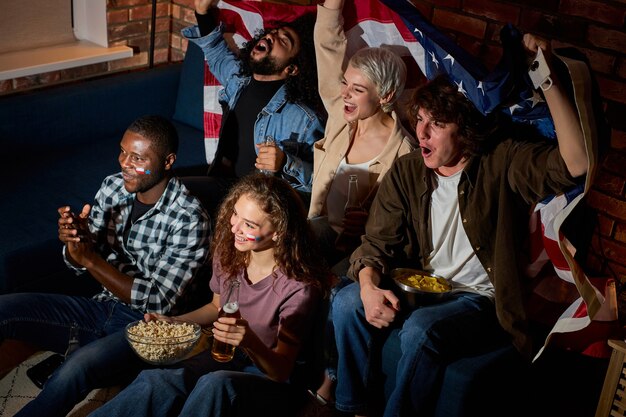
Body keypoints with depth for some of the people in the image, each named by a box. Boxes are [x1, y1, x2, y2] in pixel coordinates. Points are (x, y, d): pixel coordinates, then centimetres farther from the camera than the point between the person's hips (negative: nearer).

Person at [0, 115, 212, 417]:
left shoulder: (190, 220, -17)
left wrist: (89, 258, -24)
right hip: (102, 309, 6)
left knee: (75, 371, -35)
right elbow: (82, 269, 8)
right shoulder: (113, 187, 1)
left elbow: (158, 301, -17)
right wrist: (73, 240, -17)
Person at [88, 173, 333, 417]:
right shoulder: (228, 252, -3)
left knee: (215, 384, -39)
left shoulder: (299, 288, -22)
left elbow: (282, 371, -16)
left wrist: (251, 342, -37)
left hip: (269, 380, -5)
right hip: (227, 358, 5)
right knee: (155, 382, -29)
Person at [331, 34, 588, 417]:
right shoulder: (406, 172, 0)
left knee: (421, 330, -33)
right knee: (347, 303, -20)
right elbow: (378, 243, 1)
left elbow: (575, 164, -29)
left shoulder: (503, 162, -12)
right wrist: (369, 286, -22)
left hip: (480, 299, -4)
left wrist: (549, 82, -36)